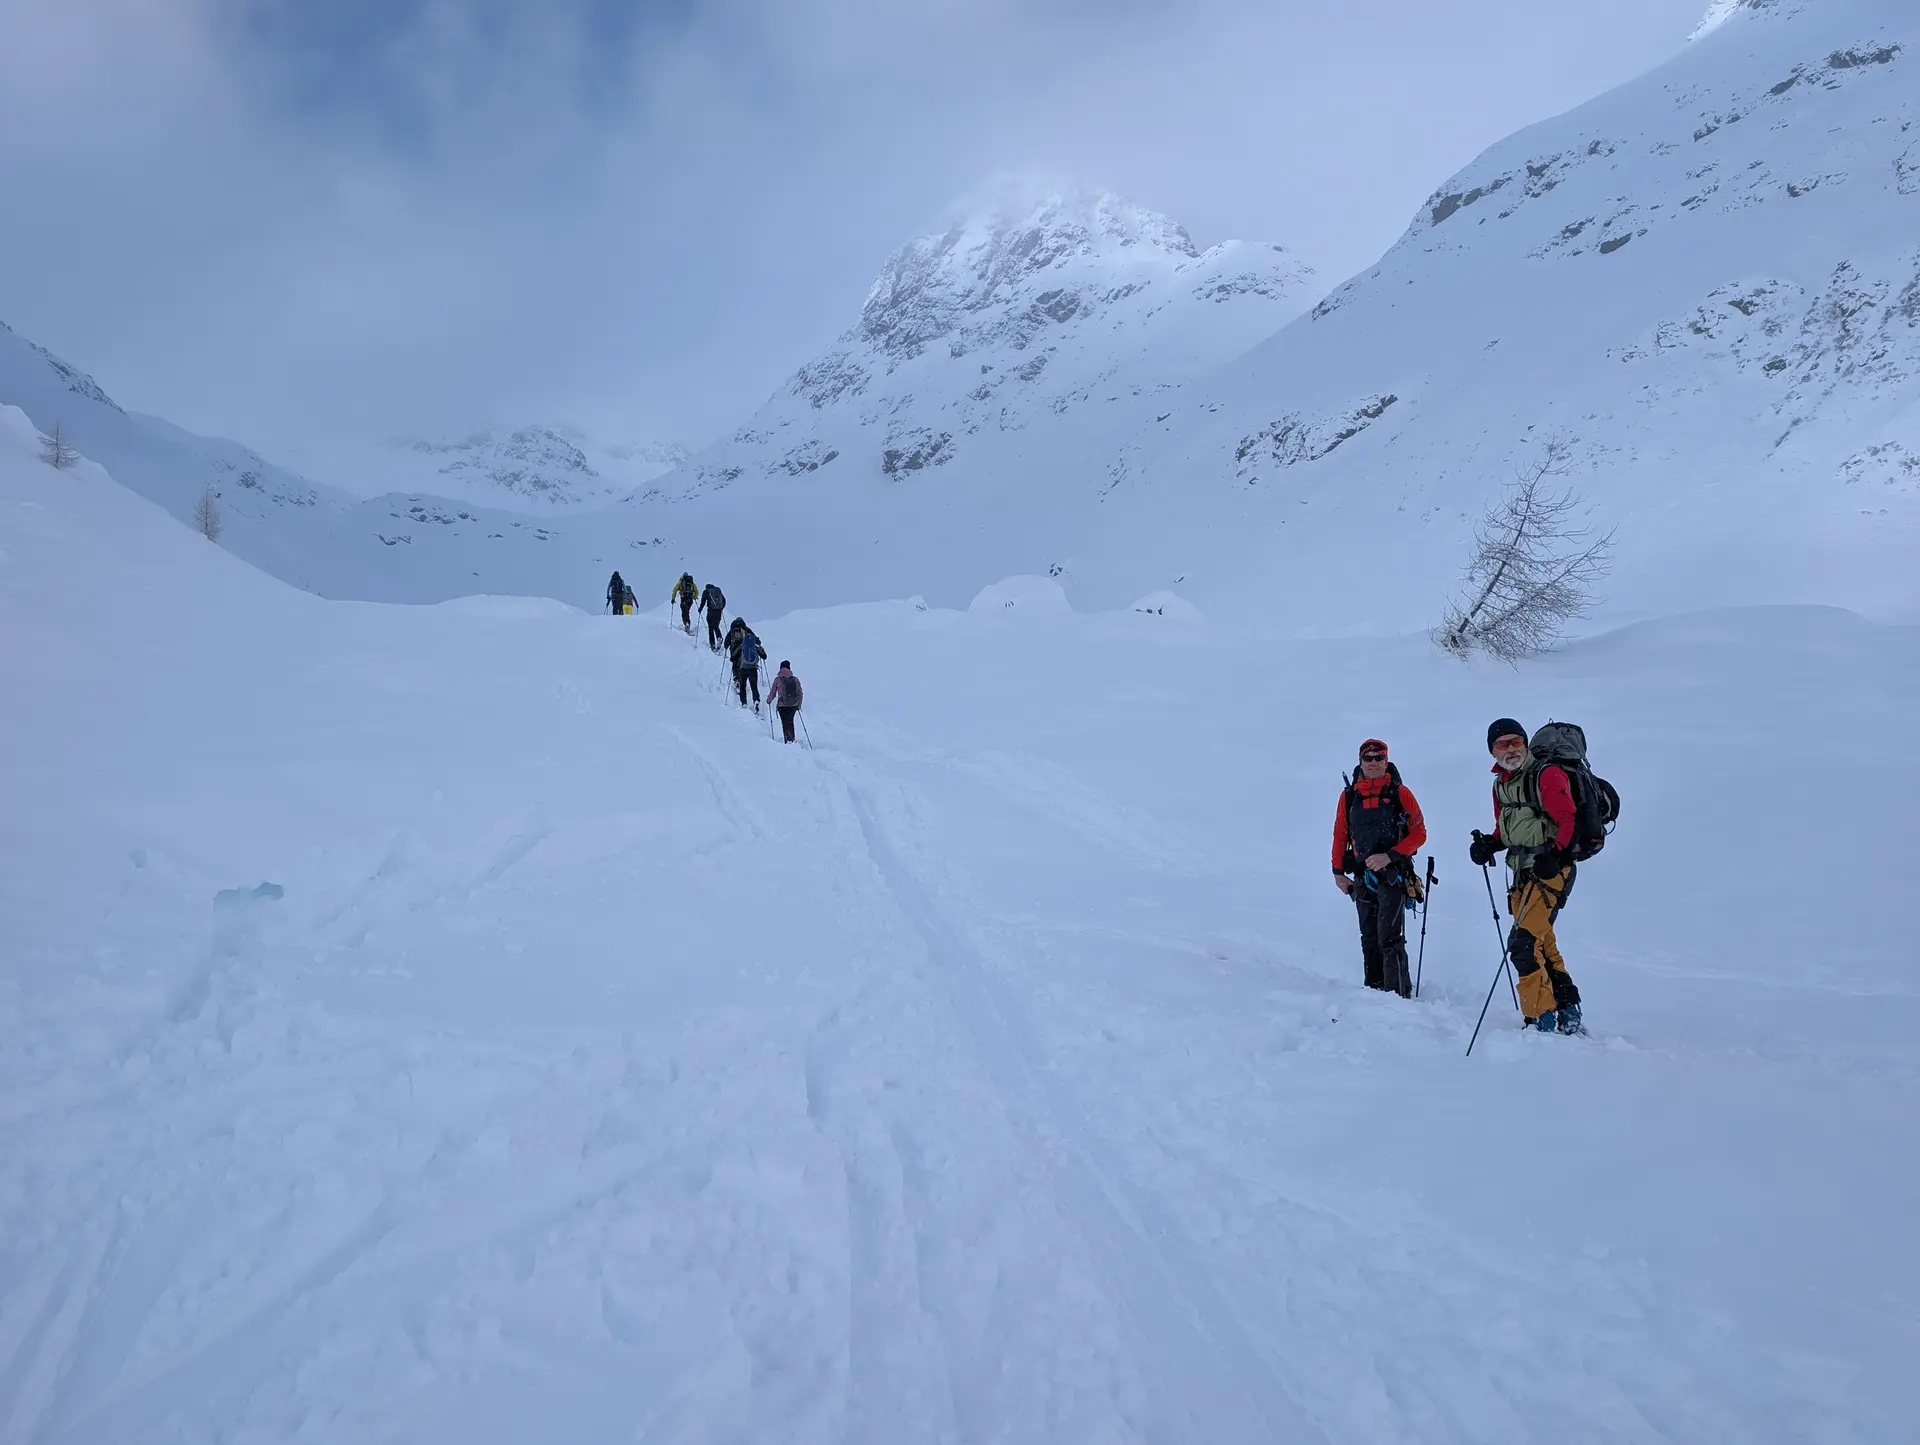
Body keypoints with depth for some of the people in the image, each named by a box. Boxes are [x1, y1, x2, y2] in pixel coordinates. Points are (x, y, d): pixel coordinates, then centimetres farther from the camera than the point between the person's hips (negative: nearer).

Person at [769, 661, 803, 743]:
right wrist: (799, 705, 20)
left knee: (785, 724, 6)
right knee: (790, 721, 22)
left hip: (782, 706, -3)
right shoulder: (795, 679, 1)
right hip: (794, 705, 3)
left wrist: (768, 700, 22)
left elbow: (772, 693, 1)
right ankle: (792, 739, 30)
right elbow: (800, 694, 6)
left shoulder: (778, 679, -6)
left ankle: (788, 740, -1)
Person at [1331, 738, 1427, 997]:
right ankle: (1374, 991, 17)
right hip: (1362, 877, 4)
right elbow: (1340, 834, 15)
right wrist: (1338, 871, 11)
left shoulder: (1400, 793, -2)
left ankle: (1399, 995, -10)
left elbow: (1419, 833, -3)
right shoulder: (1349, 795, 8)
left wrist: (1389, 856, -14)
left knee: (1390, 939, -12)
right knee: (1369, 939, 9)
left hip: (1393, 875, -4)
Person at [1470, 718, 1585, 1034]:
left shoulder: (1547, 775, -10)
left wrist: (1554, 855, -30)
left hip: (1550, 871, -9)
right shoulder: (1500, 785, 14)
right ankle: (1568, 1014, 25)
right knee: (1543, 947, 15)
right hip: (1522, 874, 9)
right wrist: (1489, 844, 3)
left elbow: (1568, 820, -18)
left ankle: (1542, 1020, -14)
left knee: (1523, 943, -17)